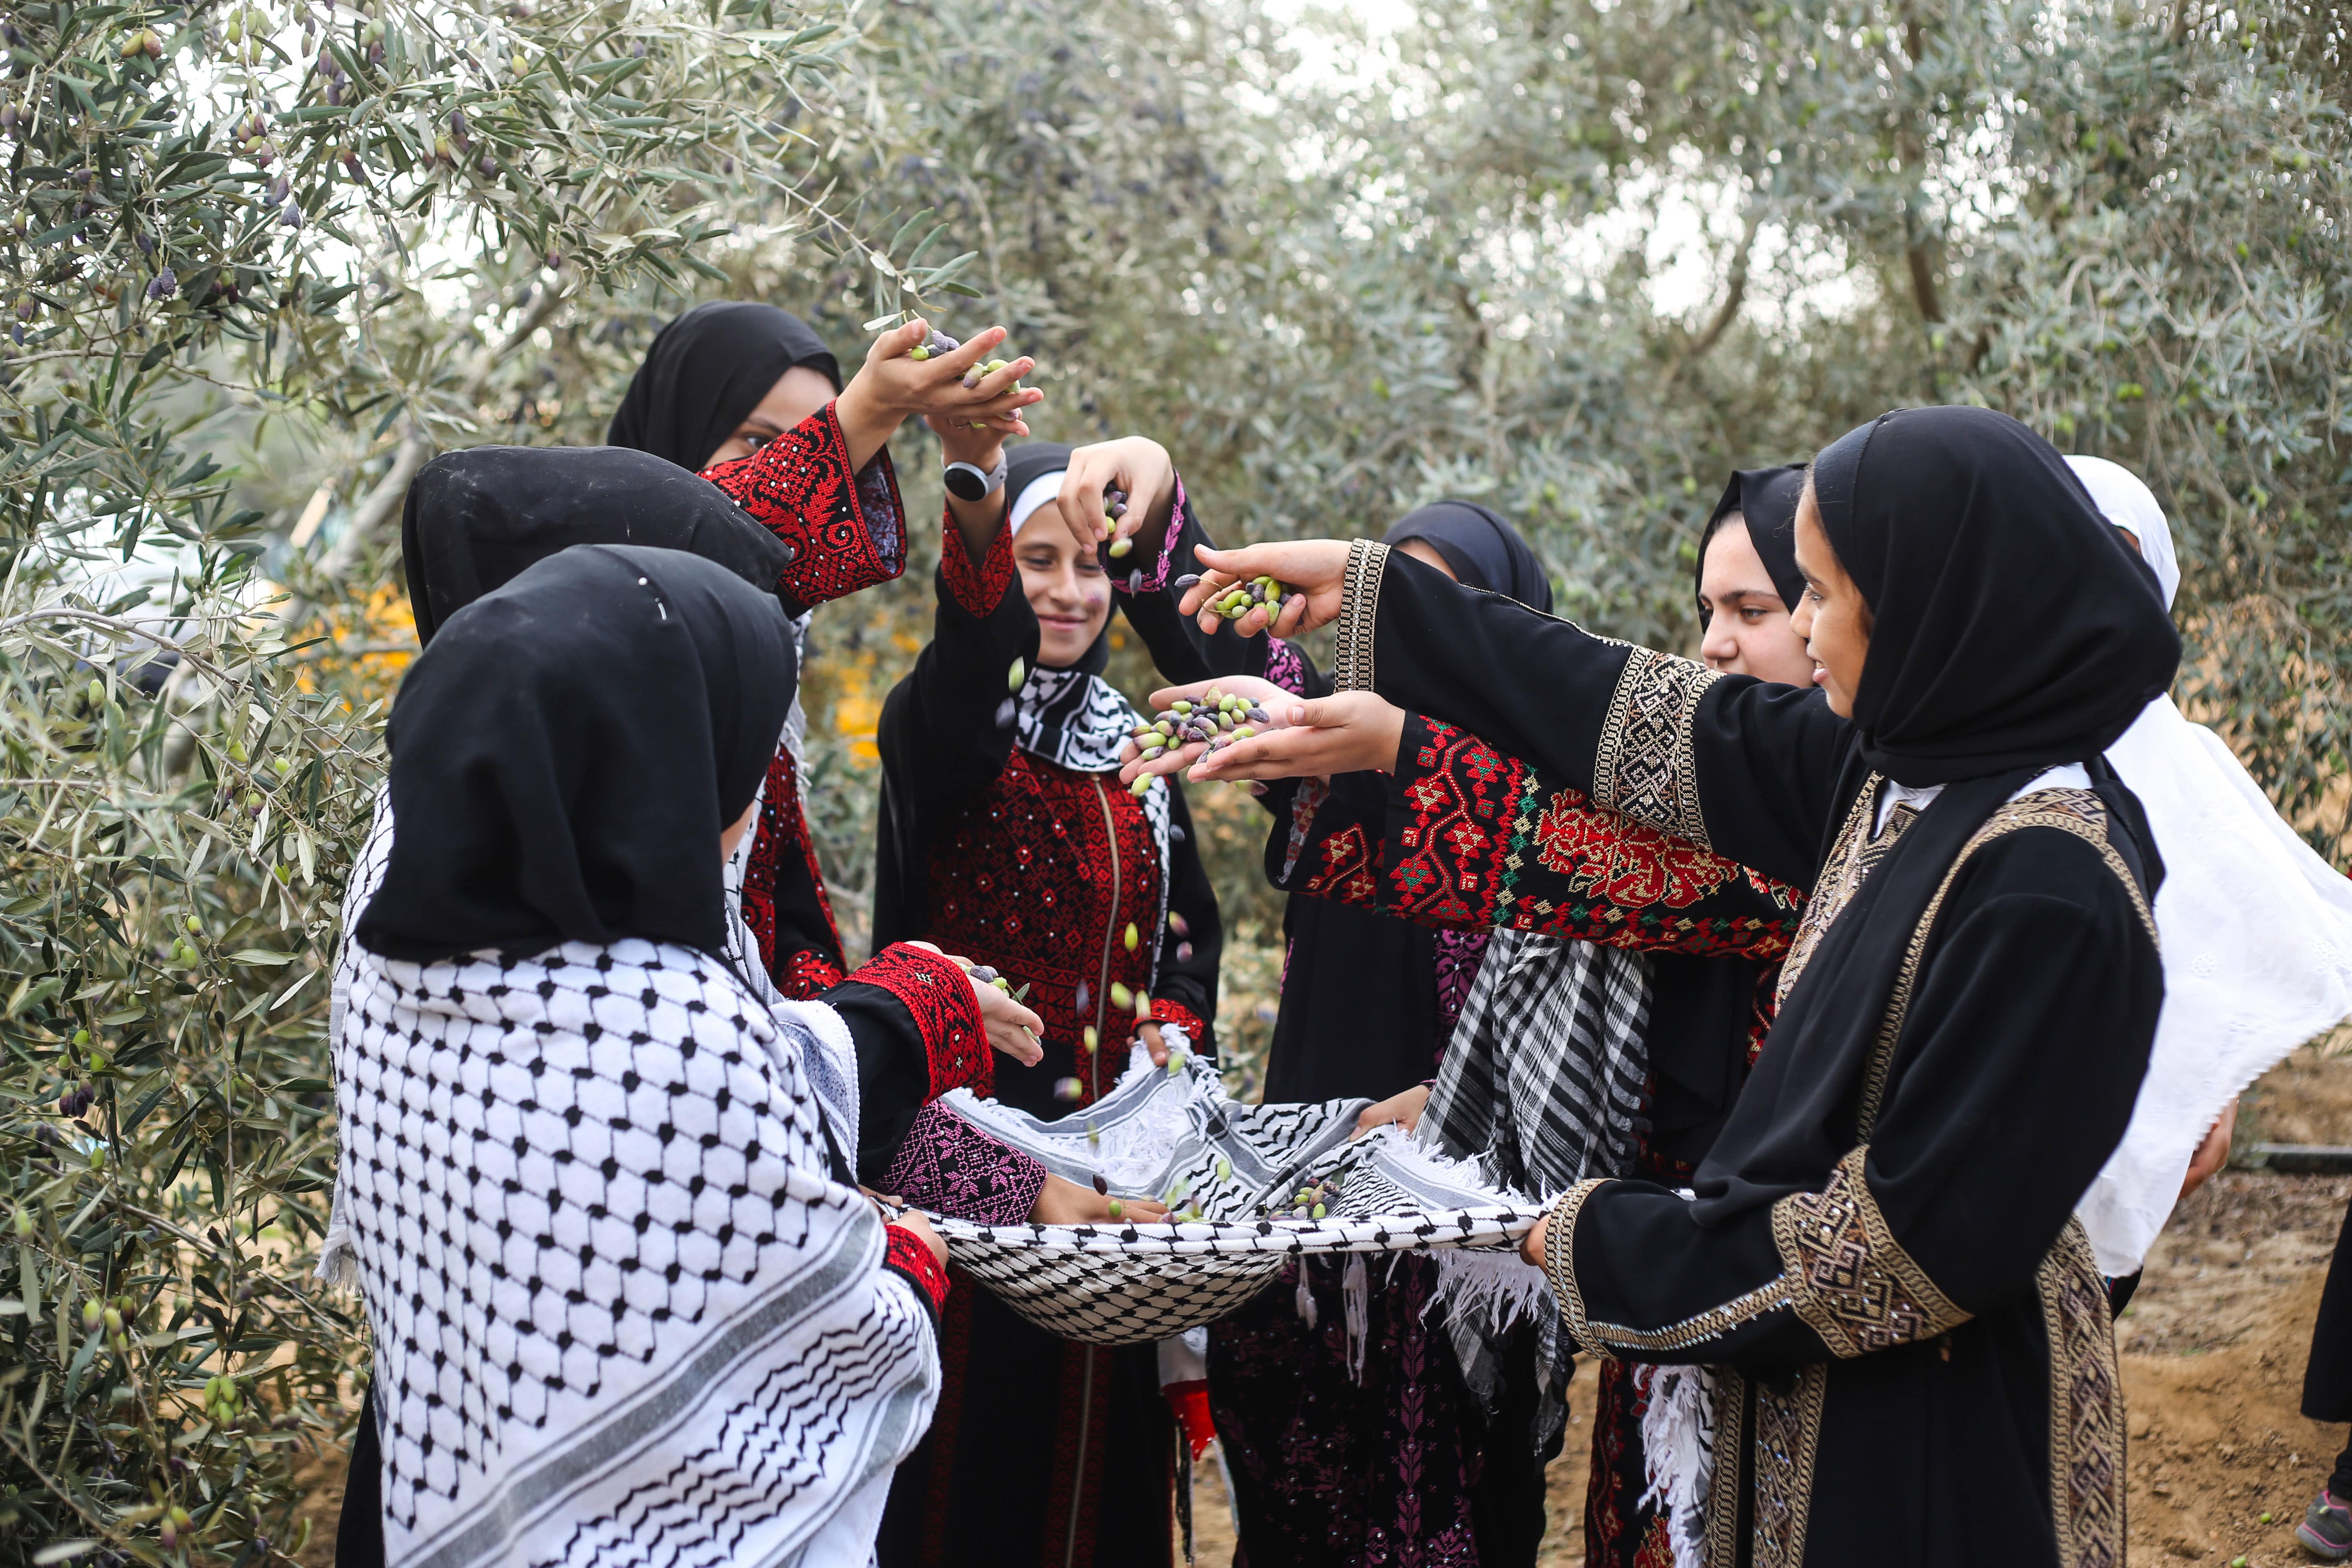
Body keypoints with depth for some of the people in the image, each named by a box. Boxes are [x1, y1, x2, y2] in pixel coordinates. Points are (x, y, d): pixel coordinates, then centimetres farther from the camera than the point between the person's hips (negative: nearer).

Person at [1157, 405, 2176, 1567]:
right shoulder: (1898, 772, -2)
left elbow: (1926, 1239, -24)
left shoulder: (2051, 890, -27)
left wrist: (1603, 1248, -14)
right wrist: (1366, 590, 16)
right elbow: (1675, 729, 10)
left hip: (1937, 1436, -8)